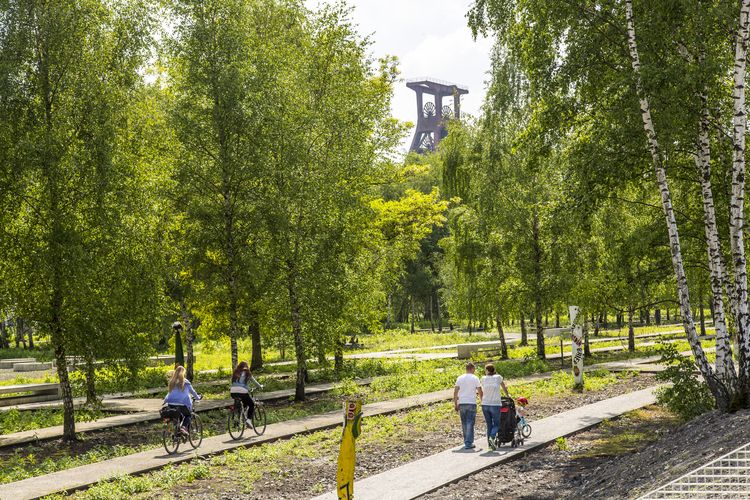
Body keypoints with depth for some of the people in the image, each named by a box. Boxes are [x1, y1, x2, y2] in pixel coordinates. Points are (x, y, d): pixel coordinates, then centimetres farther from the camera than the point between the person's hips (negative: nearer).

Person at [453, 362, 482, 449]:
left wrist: (455, 404, 8)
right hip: (471, 403, -3)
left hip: (462, 403, 3)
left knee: (464, 424, 13)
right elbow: (480, 391, -4)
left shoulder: (460, 378, 7)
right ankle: (469, 443, -8)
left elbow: (455, 391, 3)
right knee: (470, 424, -3)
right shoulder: (475, 378, -1)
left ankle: (467, 441, 21)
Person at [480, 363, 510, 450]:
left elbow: (482, 392, 9)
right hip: (495, 404, -2)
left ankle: (490, 443, 6)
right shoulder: (498, 377, -1)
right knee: (496, 424, 4)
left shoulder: (484, 378, 2)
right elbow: (504, 387, 14)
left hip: (485, 405, 2)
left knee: (489, 425, 11)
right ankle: (492, 437, -22)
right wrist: (507, 395, 33)